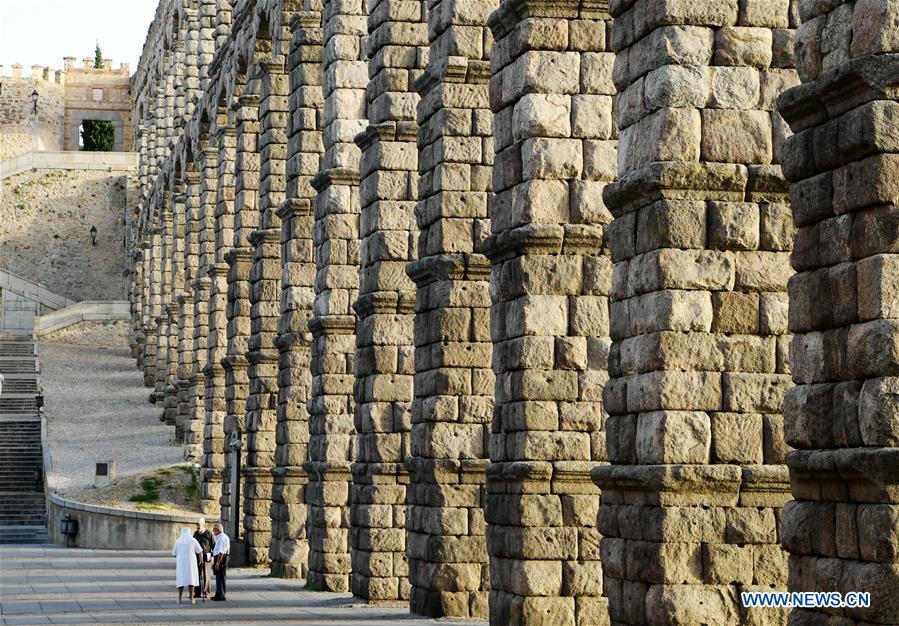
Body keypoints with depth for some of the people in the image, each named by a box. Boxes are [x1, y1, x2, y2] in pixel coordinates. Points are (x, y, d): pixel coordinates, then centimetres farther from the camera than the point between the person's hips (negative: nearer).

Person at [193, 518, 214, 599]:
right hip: (197, 556, 5)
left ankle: (206, 592, 5)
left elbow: (213, 545, -4)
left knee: (206, 575, 0)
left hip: (206, 557, -5)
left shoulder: (208, 533, -6)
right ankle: (197, 592, 8)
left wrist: (212, 556, -10)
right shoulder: (195, 533, 10)